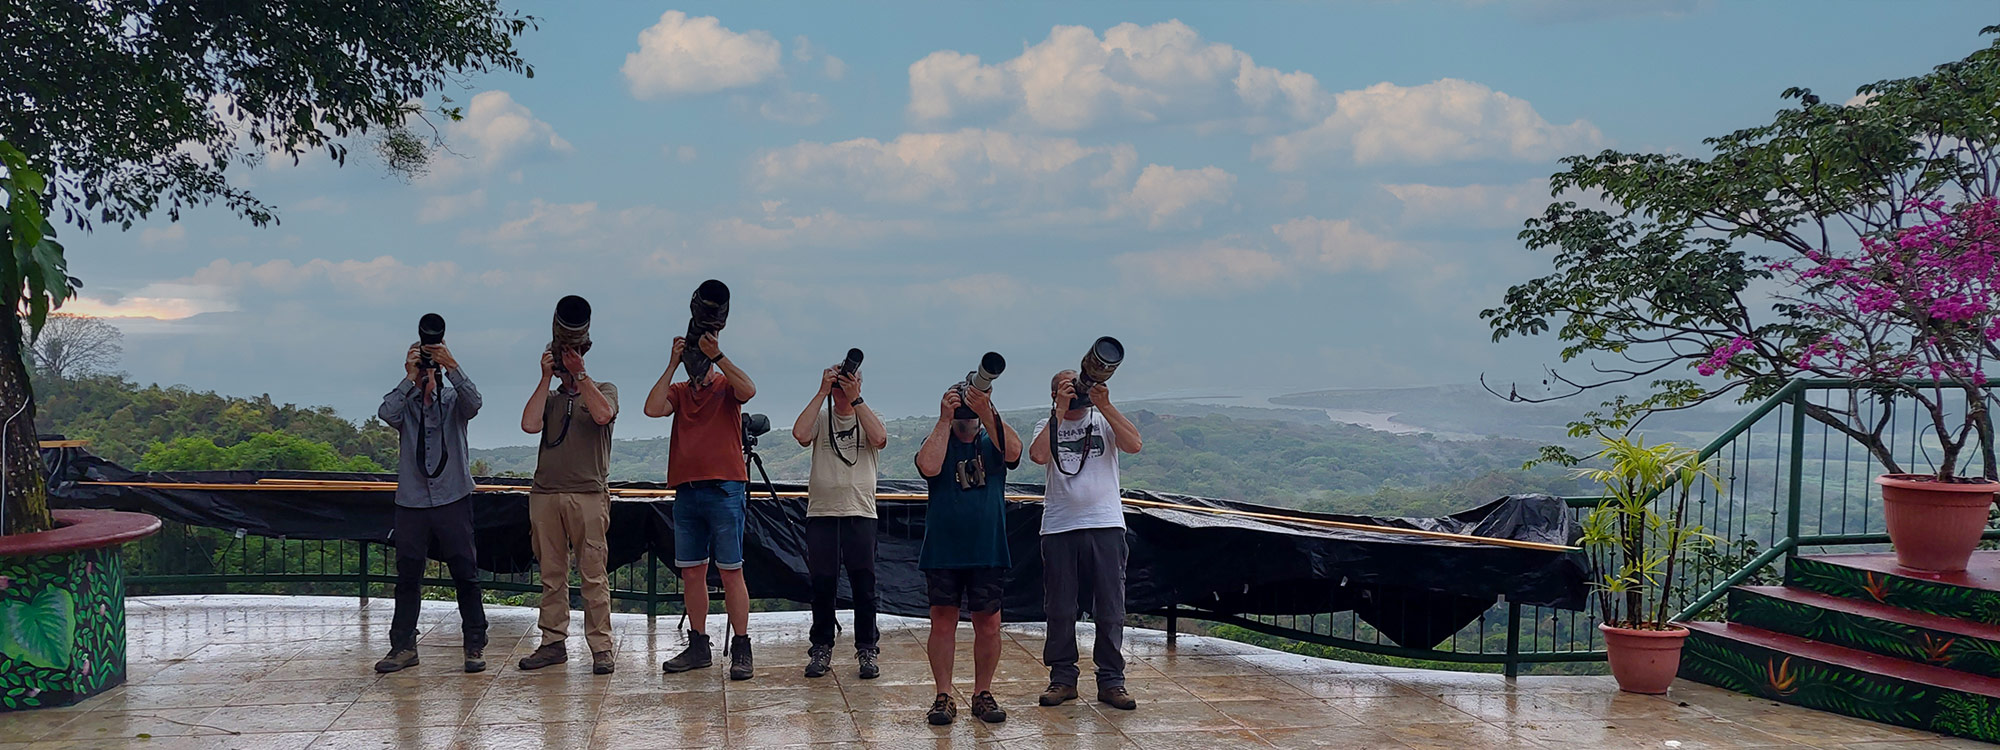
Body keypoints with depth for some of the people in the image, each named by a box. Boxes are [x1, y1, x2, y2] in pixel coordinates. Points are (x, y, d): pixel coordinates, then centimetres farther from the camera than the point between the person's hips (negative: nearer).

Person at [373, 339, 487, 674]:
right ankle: (403, 646, 11)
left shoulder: (453, 401, 6)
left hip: (453, 498, -1)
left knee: (465, 573, 0)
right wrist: (410, 379, -17)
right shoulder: (404, 404, 9)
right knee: (407, 576, 4)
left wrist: (452, 366, -26)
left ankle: (475, 645, 6)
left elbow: (473, 402, -16)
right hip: (411, 501, 2)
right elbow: (386, 413, -13)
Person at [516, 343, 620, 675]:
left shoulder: (603, 390, 13)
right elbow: (529, 424, -1)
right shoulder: (549, 396, 20)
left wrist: (580, 374, -5)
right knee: (551, 574, 5)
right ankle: (553, 642, 12)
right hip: (545, 495, 3)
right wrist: (546, 377, 3)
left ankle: (601, 647, -3)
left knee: (593, 575, -6)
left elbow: (602, 415, -11)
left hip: (588, 495, -3)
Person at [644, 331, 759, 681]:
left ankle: (741, 650, -3)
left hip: (724, 490, -5)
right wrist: (673, 363, -4)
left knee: (731, 572, -4)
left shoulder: (726, 386, 4)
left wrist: (717, 355, -19)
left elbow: (748, 390, -18)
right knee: (691, 572, 8)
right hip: (686, 491, 5)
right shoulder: (679, 391, 14)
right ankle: (698, 646, 17)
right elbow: (653, 409, -5)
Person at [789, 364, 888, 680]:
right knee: (822, 583, 3)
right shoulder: (820, 419, 10)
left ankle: (867, 649, 9)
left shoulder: (868, 418, 10)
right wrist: (821, 393, -9)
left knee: (863, 583, -1)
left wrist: (856, 399, -12)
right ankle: (821, 649, 14)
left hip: (860, 512, 0)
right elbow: (800, 434, -12)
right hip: (821, 512, 1)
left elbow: (880, 439, -13)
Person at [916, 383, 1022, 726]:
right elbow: (929, 467, -16)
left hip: (988, 552, 1)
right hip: (943, 552, -1)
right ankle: (944, 696, 8)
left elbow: (1013, 451, -16)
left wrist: (987, 412, -24)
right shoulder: (939, 442, 6)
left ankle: (983, 694, 14)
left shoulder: (992, 443, 7)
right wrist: (944, 420, -15)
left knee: (988, 624, 3)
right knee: (943, 622, 1)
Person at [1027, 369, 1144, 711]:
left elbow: (1133, 445, -10)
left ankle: (1111, 681, 11)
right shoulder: (1048, 426, 10)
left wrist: (1104, 405, -14)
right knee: (1060, 610, 5)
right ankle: (1063, 678, 16)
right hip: (1059, 528, 0)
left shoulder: (1103, 422, 9)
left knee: (1110, 610, 2)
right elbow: (1039, 455, -12)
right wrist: (1060, 411, -11)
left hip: (1106, 526, 0)